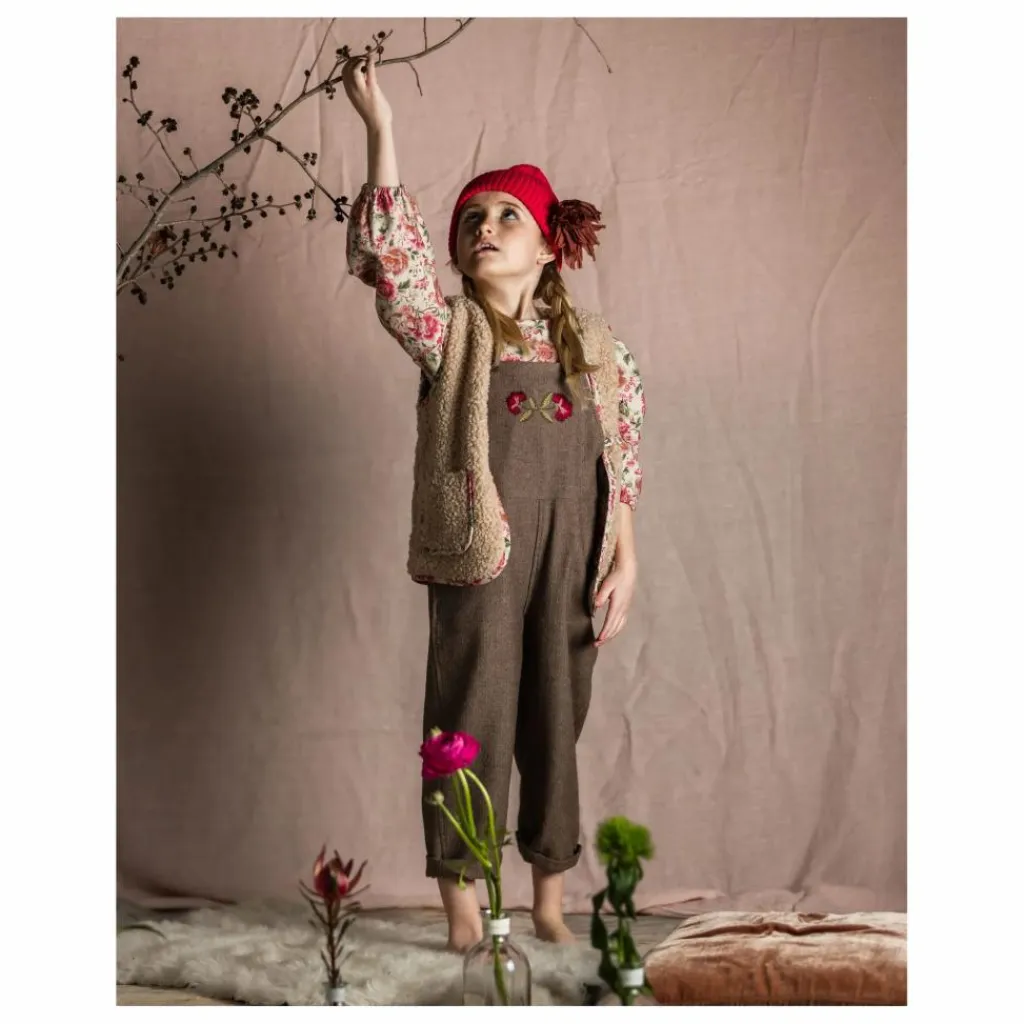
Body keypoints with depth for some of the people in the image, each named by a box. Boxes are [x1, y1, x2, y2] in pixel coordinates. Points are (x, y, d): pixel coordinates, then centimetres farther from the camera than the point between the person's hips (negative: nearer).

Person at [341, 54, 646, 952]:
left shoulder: (593, 342, 9)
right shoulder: (450, 332, 1)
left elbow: (620, 461, 9)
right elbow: (393, 257, -15)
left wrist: (625, 562, 2)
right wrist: (379, 128, -22)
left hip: (570, 561, 3)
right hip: (478, 560, -2)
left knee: (557, 726, 11)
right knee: (471, 730, 3)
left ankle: (550, 903, 26)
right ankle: (463, 915, 15)